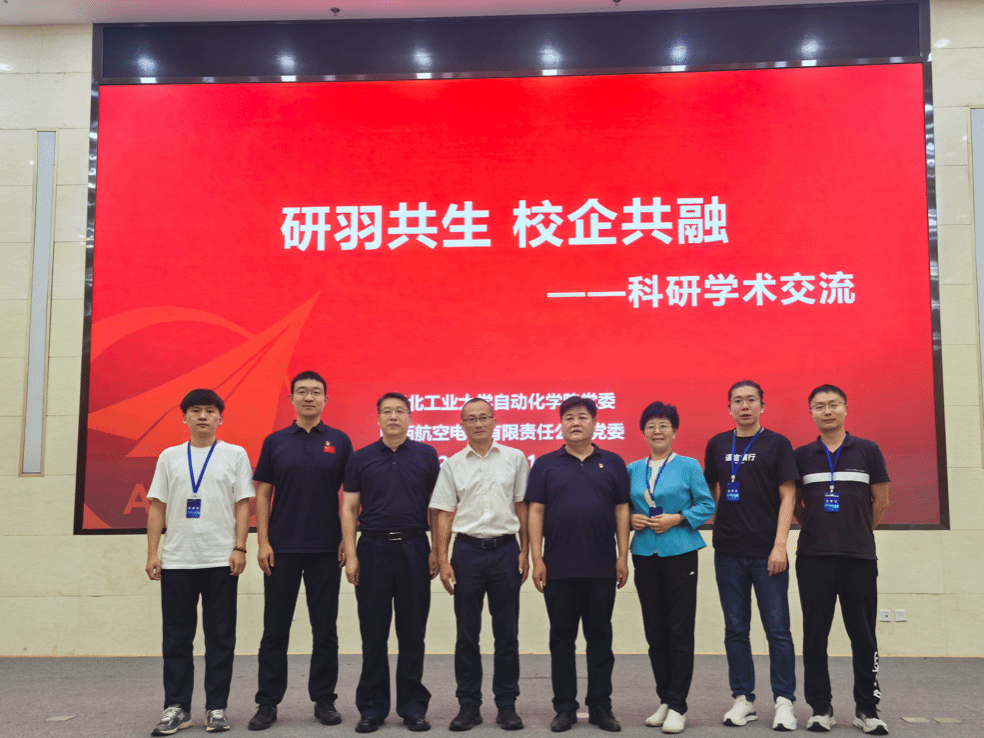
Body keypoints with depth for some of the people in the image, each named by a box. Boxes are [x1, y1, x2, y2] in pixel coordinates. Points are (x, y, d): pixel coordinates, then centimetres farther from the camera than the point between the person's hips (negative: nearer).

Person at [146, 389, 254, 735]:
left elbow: (243, 505, 2)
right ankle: (176, 707, 17)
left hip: (221, 560, -2)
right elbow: (157, 507, 9)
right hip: (176, 560, 2)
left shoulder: (235, 455, 4)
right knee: (176, 638, 7)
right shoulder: (170, 457, 10)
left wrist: (240, 548, -7)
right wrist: (152, 553, 2)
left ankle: (216, 708, 13)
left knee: (220, 638, 4)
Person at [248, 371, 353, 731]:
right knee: (275, 628, 5)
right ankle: (268, 702, 14)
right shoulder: (275, 442, 5)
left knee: (325, 628, 6)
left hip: (326, 549, 0)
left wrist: (348, 539, -4)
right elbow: (262, 494, 4)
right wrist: (263, 542, -4)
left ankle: (324, 699, 16)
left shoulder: (339, 441, 3)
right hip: (282, 548, 0)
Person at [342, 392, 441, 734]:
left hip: (414, 548, 0)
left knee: (412, 631, 5)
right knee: (373, 632, 5)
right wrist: (350, 554, -3)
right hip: (373, 548, 0)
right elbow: (349, 508, 5)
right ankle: (372, 708, 15)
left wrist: (436, 550, -1)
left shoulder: (426, 455, 5)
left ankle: (413, 706, 16)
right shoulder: (361, 458, 6)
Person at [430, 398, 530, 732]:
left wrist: (525, 551, 1)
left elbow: (522, 507, 6)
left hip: (505, 548, 0)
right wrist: (442, 560, -3)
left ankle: (507, 704, 15)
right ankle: (469, 705, 15)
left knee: (507, 632, 5)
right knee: (467, 633, 5)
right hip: (467, 550, 0)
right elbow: (444, 514, 4)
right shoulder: (453, 464, 5)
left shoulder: (514, 458, 4)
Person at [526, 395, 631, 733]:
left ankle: (600, 706, 17)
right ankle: (565, 708, 16)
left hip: (602, 567, 1)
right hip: (558, 567, 0)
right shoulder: (545, 464, 5)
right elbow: (535, 512, 2)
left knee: (600, 637, 8)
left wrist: (623, 556, -1)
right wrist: (537, 559, -5)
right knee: (562, 638, 7)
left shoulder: (612, 463, 7)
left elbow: (622, 511, 5)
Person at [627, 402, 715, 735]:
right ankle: (664, 700, 21)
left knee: (680, 631, -2)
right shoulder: (633, 469, 10)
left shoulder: (688, 466, 0)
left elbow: (707, 505, -2)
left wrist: (676, 519, -14)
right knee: (654, 631, 9)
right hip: (645, 554, 4)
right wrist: (631, 519, -6)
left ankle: (678, 706, 5)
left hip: (680, 554, -4)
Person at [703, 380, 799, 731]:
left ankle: (783, 701, 11)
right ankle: (743, 699, 19)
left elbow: (788, 495, -4)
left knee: (778, 629, 1)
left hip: (766, 553, -3)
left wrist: (779, 545, -12)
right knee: (735, 629, 9)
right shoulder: (717, 445, 10)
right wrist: (716, 525, 8)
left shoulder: (776, 444, 0)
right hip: (728, 551, 3)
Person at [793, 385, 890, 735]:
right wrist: (816, 529, 10)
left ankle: (867, 709, 14)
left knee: (863, 634, 3)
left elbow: (880, 500, 8)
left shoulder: (868, 450, 4)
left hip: (860, 557, -1)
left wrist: (859, 533, 12)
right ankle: (820, 708, 13)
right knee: (815, 634, 4)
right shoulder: (801, 455, 6)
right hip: (813, 557, 1)